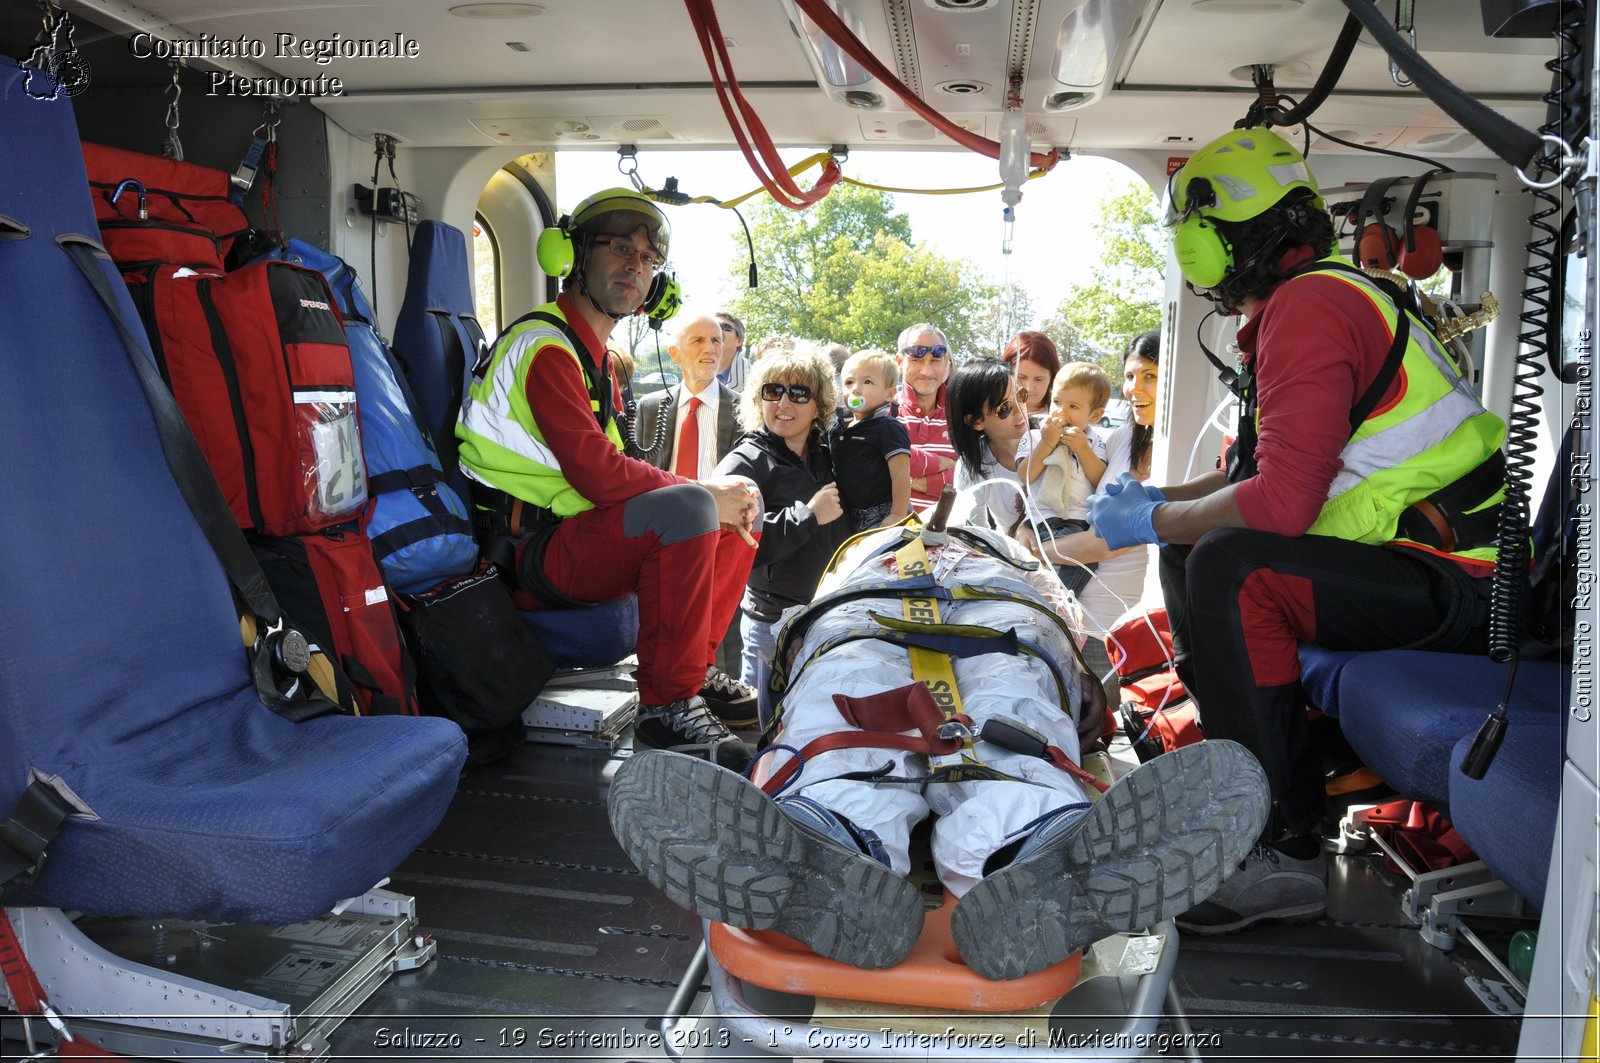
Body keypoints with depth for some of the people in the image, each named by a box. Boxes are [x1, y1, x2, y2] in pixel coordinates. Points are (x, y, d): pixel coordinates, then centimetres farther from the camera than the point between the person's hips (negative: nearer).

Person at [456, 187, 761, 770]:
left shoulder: (593, 353, 19)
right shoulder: (546, 346, -14)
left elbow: (614, 471, 15)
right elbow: (597, 472, -24)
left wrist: (719, 494, -1)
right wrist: (704, 494, -14)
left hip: (575, 533, 10)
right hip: (532, 552, -10)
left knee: (739, 509, 9)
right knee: (687, 509, -33)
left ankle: (694, 670, 11)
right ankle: (666, 705, -25)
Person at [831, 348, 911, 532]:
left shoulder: (888, 429, -11)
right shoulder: (837, 429, 12)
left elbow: (901, 475, -17)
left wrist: (898, 515, -22)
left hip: (882, 517, -7)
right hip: (848, 520, 7)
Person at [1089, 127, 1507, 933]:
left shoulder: (1308, 307, -17)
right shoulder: (1315, 299, 16)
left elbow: (1281, 500, -27)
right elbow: (1273, 470, 24)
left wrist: (1154, 522, -12)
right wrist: (1163, 499, 16)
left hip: (1454, 587, -10)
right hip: (1419, 567, 10)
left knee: (1229, 565, -30)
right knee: (1190, 551, 11)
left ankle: (1284, 851, -23)